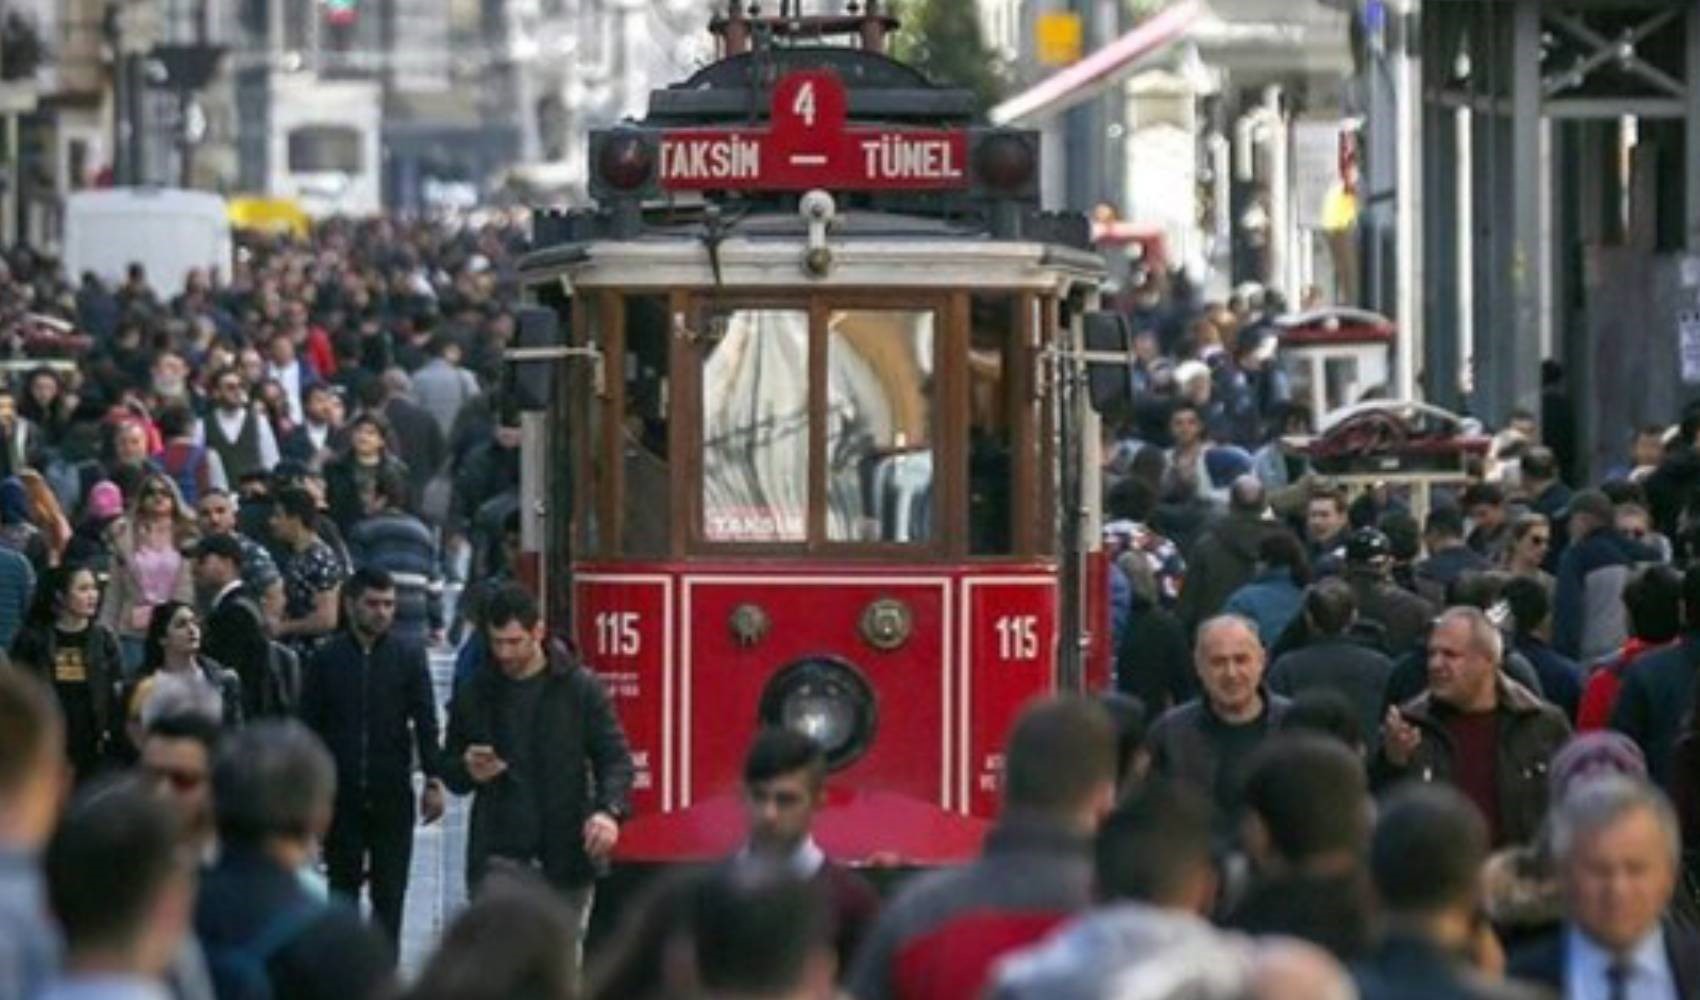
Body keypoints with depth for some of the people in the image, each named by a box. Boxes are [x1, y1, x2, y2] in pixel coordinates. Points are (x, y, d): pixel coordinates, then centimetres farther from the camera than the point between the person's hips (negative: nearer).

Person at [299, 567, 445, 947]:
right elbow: (309, 726, 5)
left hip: (392, 794, 0)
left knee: (389, 894, 0)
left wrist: (433, 780, -6)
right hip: (340, 795, 1)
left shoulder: (409, 655, 2)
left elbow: (425, 721, 2)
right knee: (342, 890, 6)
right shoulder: (326, 659, 2)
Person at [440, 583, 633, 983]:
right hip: (498, 856, 1)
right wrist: (468, 770, -8)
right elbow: (449, 769, 17)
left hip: (565, 855, -1)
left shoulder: (580, 688, 0)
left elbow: (615, 756, -1)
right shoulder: (475, 695, 6)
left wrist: (609, 810, -20)